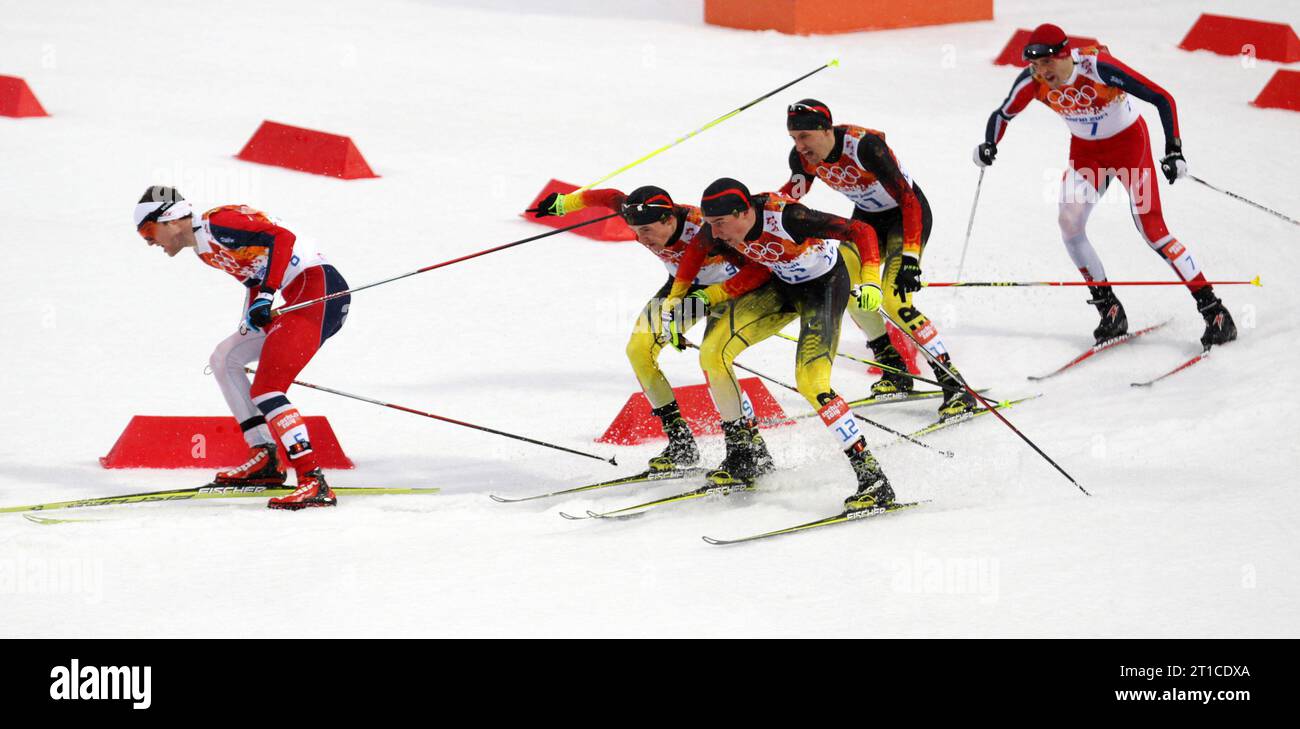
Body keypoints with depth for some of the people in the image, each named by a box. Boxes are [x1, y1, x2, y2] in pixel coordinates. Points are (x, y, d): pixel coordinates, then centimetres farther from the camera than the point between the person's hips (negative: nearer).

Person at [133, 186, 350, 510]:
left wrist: (265, 296, -25)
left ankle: (313, 483, -23)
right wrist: (249, 325, 18)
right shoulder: (204, 248, 18)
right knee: (223, 359, 18)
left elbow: (282, 238, -20)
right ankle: (265, 460, 16)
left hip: (318, 288, -11)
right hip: (298, 296, 11)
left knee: (265, 391, -18)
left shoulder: (215, 225, -12)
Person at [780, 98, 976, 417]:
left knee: (894, 301, -21)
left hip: (908, 215, -7)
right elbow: (790, 195, 7)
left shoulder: (864, 145, -34)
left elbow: (909, 199, -33)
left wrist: (910, 258, -39)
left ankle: (955, 386, -18)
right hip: (868, 216, 7)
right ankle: (894, 369, 6)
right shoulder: (803, 157, -14)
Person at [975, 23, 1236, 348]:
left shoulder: (1098, 68, -34)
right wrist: (989, 144, -22)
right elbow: (1002, 114, -1)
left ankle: (1214, 311, -7)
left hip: (1129, 142, -5)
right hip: (1086, 151, 5)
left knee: (1152, 230, -13)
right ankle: (1110, 311, 1)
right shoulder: (1031, 81, -19)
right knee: (1069, 224, -13)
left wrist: (1174, 150, -38)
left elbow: (1162, 99, -31)